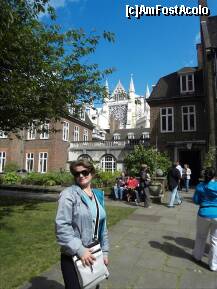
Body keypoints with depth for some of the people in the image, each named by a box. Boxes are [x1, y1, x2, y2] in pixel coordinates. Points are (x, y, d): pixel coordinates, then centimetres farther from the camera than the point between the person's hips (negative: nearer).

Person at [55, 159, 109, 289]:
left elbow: (102, 226, 11)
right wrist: (80, 250, -22)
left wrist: (105, 251, 12)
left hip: (94, 254, 6)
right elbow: (62, 226, -20)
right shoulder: (69, 194, -15)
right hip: (73, 256, -6)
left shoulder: (98, 195, 5)